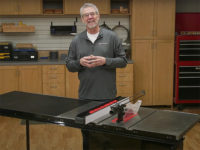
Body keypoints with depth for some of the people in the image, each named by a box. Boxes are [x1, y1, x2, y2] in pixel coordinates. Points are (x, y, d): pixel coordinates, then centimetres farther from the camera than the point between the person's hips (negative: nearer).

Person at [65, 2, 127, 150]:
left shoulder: (111, 37, -1)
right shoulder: (76, 40, 6)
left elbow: (123, 60, -1)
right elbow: (69, 64, 8)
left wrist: (105, 61, -16)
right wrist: (80, 62, -13)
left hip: (107, 95, -2)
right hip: (85, 95, 2)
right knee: (86, 132, 13)